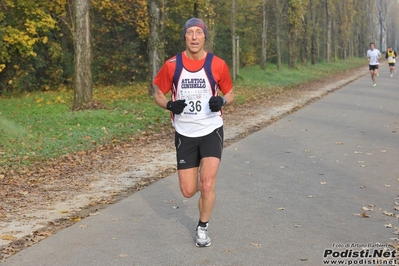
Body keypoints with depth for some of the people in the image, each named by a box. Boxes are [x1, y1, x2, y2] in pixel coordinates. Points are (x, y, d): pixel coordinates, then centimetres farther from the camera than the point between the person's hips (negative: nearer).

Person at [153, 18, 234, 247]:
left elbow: (230, 93, 7)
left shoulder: (218, 65, -6)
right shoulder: (172, 65, -5)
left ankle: (203, 228, 13)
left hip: (211, 131, -1)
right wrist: (170, 105, -16)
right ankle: (199, 179, 40)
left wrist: (222, 101, -16)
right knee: (188, 191, 2)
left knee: (207, 185, -13)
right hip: (185, 134, 1)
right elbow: (158, 94, 6)